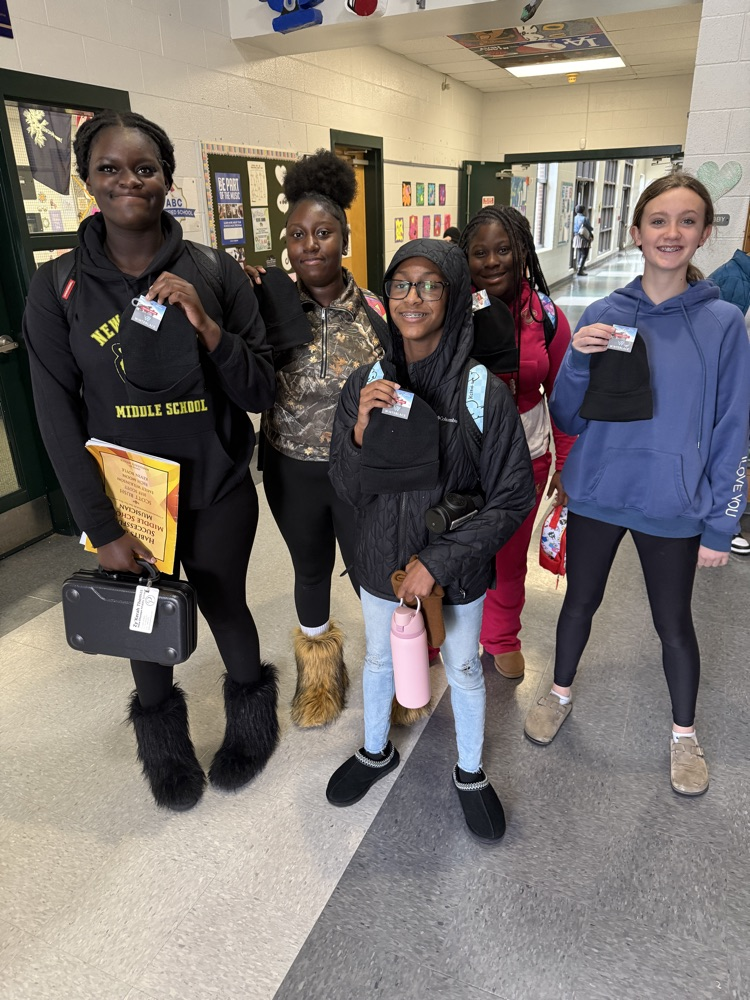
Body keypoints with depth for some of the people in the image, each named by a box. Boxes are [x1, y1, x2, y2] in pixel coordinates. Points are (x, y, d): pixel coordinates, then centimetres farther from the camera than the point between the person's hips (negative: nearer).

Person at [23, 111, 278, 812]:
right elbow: (59, 420, -7)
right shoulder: (57, 288, -6)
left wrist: (206, 327, -24)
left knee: (225, 606, 16)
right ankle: (162, 737, 46)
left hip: (217, 495, 0)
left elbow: (259, 394, -8)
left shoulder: (216, 274, -6)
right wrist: (102, 528, -11)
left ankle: (250, 718, 46)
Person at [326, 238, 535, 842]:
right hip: (382, 559, 3)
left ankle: (470, 773, 47)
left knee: (463, 669, 19)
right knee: (379, 658, 24)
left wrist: (440, 561, -18)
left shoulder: (484, 392, -20)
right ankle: (376, 752, 53)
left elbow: (513, 498, -14)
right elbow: (348, 491, -8)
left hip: (457, 567, -2)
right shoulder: (367, 383, -10)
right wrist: (361, 432, -27)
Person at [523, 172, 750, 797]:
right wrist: (578, 360, -19)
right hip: (598, 493, 2)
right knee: (580, 603, 18)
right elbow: (569, 419, -1)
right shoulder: (604, 316, -3)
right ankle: (560, 695, 44)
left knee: (673, 623, 15)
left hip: (673, 505, -1)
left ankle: (684, 733, 40)